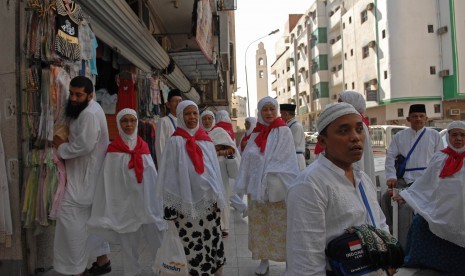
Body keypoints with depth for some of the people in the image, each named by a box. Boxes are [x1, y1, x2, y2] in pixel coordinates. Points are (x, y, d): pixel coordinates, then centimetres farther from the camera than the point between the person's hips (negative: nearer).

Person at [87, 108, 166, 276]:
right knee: (128, 242, 6)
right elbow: (108, 182, -4)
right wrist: (110, 208, -8)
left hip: (146, 201, 3)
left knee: (156, 239, 5)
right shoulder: (113, 150, -1)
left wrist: (157, 201, 9)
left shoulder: (143, 147, 8)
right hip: (125, 203, -2)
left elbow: (153, 176, 10)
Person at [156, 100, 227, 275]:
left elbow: (215, 170, 11)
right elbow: (168, 174, -5)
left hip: (208, 199, 4)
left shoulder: (206, 140, 9)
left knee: (212, 240, 7)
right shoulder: (175, 142, -4)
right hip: (187, 203, -4)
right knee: (193, 246, 0)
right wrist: (170, 204, -8)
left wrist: (218, 198, 9)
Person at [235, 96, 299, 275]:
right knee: (259, 225, 10)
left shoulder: (283, 131, -2)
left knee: (280, 225, 0)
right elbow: (247, 159, 9)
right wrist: (244, 184, 4)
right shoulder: (256, 133, 11)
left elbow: (282, 160, -9)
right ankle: (264, 259, 23)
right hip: (256, 186, 5)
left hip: (276, 188, -4)